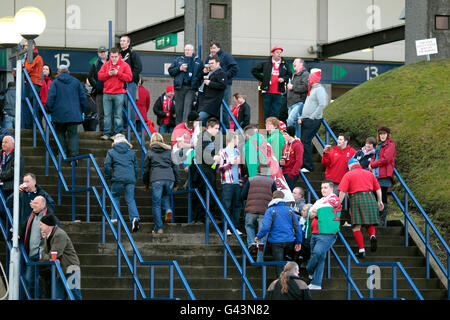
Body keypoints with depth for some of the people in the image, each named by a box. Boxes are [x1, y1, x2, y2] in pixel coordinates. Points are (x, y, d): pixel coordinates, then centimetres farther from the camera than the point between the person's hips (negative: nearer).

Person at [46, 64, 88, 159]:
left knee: (60, 133, 13)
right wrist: (83, 110, 17)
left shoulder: (55, 82, 1)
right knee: (73, 134, 2)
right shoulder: (76, 82, 10)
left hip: (59, 114, -2)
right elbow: (83, 97, 10)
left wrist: (49, 110, 0)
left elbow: (50, 98, -7)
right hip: (74, 114, 2)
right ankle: (74, 154, -10)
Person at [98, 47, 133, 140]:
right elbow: (99, 76, 7)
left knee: (118, 115, -1)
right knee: (107, 115, 1)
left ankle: (117, 134, 3)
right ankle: (106, 134, 5)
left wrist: (118, 73, -11)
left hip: (119, 94, -2)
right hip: (107, 94, 3)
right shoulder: (106, 64, 13)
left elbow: (129, 78, -4)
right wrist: (108, 74, -9)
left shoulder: (124, 65, 4)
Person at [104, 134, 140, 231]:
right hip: (130, 179, 2)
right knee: (130, 199, 0)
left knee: (115, 197, 16)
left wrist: (108, 177, 13)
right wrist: (135, 179, 26)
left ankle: (114, 217, 11)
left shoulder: (111, 152, 7)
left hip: (118, 178, -2)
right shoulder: (131, 152, 16)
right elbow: (136, 166, 18)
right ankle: (135, 217, -20)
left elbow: (107, 165, 1)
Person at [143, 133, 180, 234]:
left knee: (156, 204, 3)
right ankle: (168, 210, -2)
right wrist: (176, 183, 20)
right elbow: (175, 167, 14)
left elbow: (146, 169, 11)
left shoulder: (150, 152, 10)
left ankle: (158, 228, 0)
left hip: (156, 180, -3)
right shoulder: (169, 151, 14)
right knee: (165, 196, 28)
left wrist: (146, 184, 23)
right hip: (169, 178, 3)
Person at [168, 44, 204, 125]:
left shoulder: (198, 61, 13)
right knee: (179, 108, 2)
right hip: (179, 87, 2)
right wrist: (179, 69, -4)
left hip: (191, 88, -2)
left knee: (188, 106, -15)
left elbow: (202, 73, 12)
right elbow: (170, 71, 11)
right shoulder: (178, 60, 15)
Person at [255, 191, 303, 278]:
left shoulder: (270, 211, -6)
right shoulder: (289, 210, 6)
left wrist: (259, 236, -1)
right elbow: (297, 227, 6)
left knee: (279, 265, 1)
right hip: (290, 241, 4)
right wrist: (298, 242, 12)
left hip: (277, 242, -4)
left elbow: (266, 227, -17)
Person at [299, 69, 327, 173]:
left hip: (313, 121, -10)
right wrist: (302, 117, 16)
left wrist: (313, 116, -19)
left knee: (306, 142, -13)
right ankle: (304, 164, 11)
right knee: (304, 142, 7)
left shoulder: (319, 89, -9)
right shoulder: (311, 89, 21)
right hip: (307, 121, 10)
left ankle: (308, 166, -11)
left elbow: (322, 105, -21)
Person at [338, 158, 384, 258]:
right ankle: (372, 235, -13)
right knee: (369, 223, 18)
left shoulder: (348, 175, 6)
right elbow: (378, 188, 19)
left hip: (356, 199, -4)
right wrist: (379, 201, 27)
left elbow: (342, 192, -3)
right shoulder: (369, 173, 18)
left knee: (356, 226, -2)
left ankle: (361, 249, -11)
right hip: (370, 197, 4)